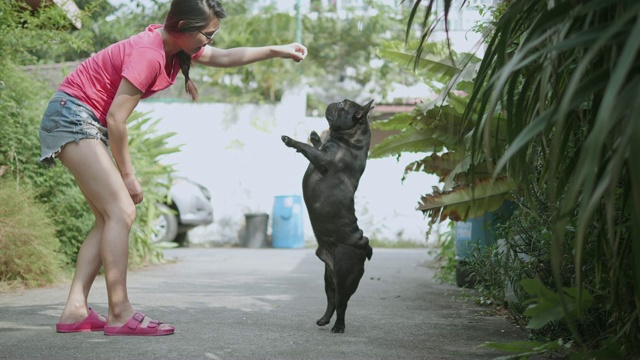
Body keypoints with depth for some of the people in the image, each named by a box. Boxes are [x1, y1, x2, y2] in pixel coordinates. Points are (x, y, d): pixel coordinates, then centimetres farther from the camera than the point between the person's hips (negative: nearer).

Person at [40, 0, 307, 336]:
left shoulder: (176, 44, 5)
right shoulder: (148, 54, -23)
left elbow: (225, 57, 18)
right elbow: (116, 118, -23)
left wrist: (278, 50, 12)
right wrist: (127, 175, -13)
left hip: (87, 123, 10)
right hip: (72, 116, -10)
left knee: (109, 217, 5)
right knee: (121, 211, -15)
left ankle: (75, 311, 1)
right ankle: (119, 315, -15)